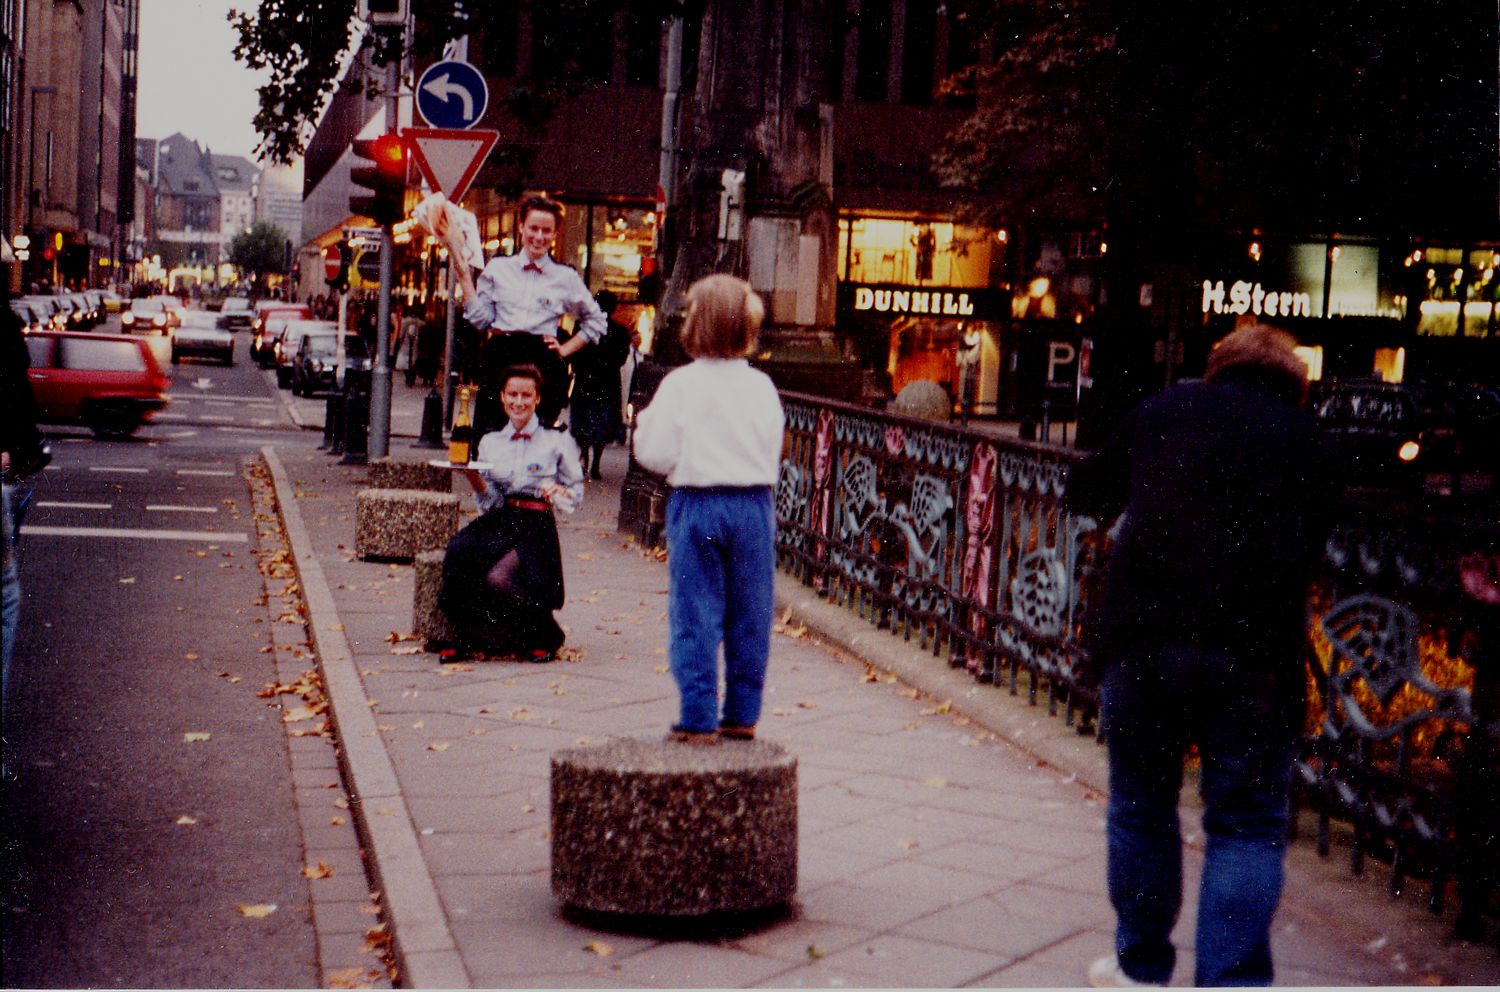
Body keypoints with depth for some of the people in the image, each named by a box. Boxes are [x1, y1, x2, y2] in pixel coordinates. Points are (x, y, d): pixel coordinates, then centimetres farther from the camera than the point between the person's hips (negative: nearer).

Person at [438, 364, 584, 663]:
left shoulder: (557, 442, 5)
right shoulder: (490, 442, 14)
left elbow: (576, 494, 8)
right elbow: (490, 503, 8)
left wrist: (558, 491, -14)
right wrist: (473, 477, -10)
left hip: (536, 525, -3)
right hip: (497, 521, 4)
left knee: (498, 577, -29)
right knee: (457, 555, -28)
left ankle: (545, 637, -1)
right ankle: (470, 635, -7)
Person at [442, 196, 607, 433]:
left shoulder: (566, 277, 8)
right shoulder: (498, 268, 10)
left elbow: (596, 321, 18)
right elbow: (480, 318, 6)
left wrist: (564, 349, 9)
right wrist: (464, 276, 1)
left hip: (543, 365, -1)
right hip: (499, 360, 1)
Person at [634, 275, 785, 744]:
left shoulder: (680, 384, -8)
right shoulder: (762, 386, 1)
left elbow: (656, 454, -8)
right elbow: (773, 454, 6)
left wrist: (645, 420, 9)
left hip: (696, 506, -3)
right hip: (754, 506, 3)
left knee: (695, 617, 3)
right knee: (749, 617, 11)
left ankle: (699, 719, 3)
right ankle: (742, 714, 18)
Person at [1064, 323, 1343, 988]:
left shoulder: (1164, 411, 12)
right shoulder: (1312, 446, 12)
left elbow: (1085, 494, 22)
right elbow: (1306, 552, 14)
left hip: (1142, 640, 1)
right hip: (1255, 658, 0)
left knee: (1141, 806, 17)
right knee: (1247, 825, 9)